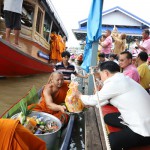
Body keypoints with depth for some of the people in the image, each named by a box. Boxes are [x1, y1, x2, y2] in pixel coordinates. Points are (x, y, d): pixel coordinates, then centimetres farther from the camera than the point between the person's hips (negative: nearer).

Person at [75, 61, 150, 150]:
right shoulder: (122, 79, 6)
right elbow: (105, 98, 18)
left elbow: (96, 99, -6)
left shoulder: (114, 82, -22)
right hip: (142, 118, 9)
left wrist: (80, 96, 12)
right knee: (108, 118, 14)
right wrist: (89, 103, 28)